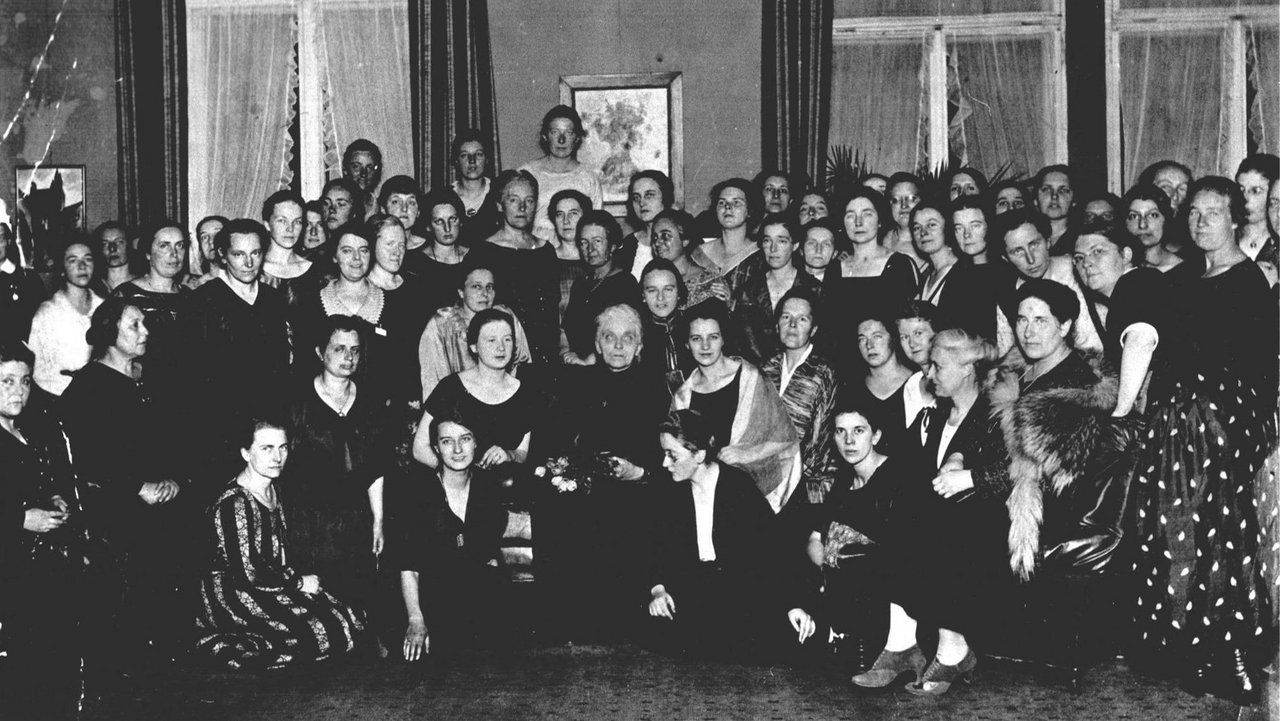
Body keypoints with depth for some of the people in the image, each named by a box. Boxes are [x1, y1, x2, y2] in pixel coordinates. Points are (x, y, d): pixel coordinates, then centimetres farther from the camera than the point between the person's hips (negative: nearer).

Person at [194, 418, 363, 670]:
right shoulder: (234, 505, -22)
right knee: (326, 633, -16)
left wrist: (293, 577, -1)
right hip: (235, 599, -10)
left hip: (269, 588, 10)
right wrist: (299, 583, -13)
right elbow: (248, 573, -23)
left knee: (350, 619, -2)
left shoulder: (271, 491, 9)